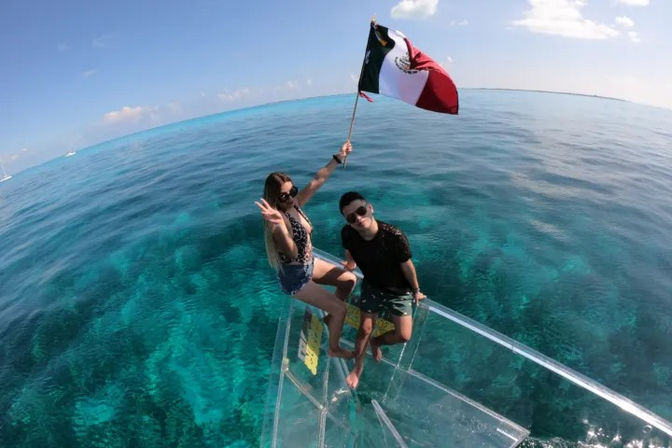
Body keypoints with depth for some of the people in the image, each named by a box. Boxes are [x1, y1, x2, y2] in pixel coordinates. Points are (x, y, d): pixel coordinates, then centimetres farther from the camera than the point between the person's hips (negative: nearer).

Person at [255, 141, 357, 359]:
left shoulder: (294, 204, -9)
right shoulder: (278, 220, -31)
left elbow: (317, 180, -8)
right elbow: (292, 252, -46)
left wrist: (338, 158, -12)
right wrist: (279, 225, -62)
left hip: (310, 264, 8)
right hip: (295, 277, -8)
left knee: (350, 280, 16)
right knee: (340, 309, -2)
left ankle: (330, 318, 36)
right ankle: (334, 349, 26)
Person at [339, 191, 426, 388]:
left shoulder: (395, 237, -36)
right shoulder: (347, 233, -27)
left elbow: (407, 266, -18)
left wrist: (416, 291, -3)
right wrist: (350, 263, 18)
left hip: (399, 291, -1)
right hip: (371, 287, 2)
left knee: (404, 336, 1)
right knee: (365, 329, 6)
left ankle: (376, 342, 34)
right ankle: (358, 366, 35)